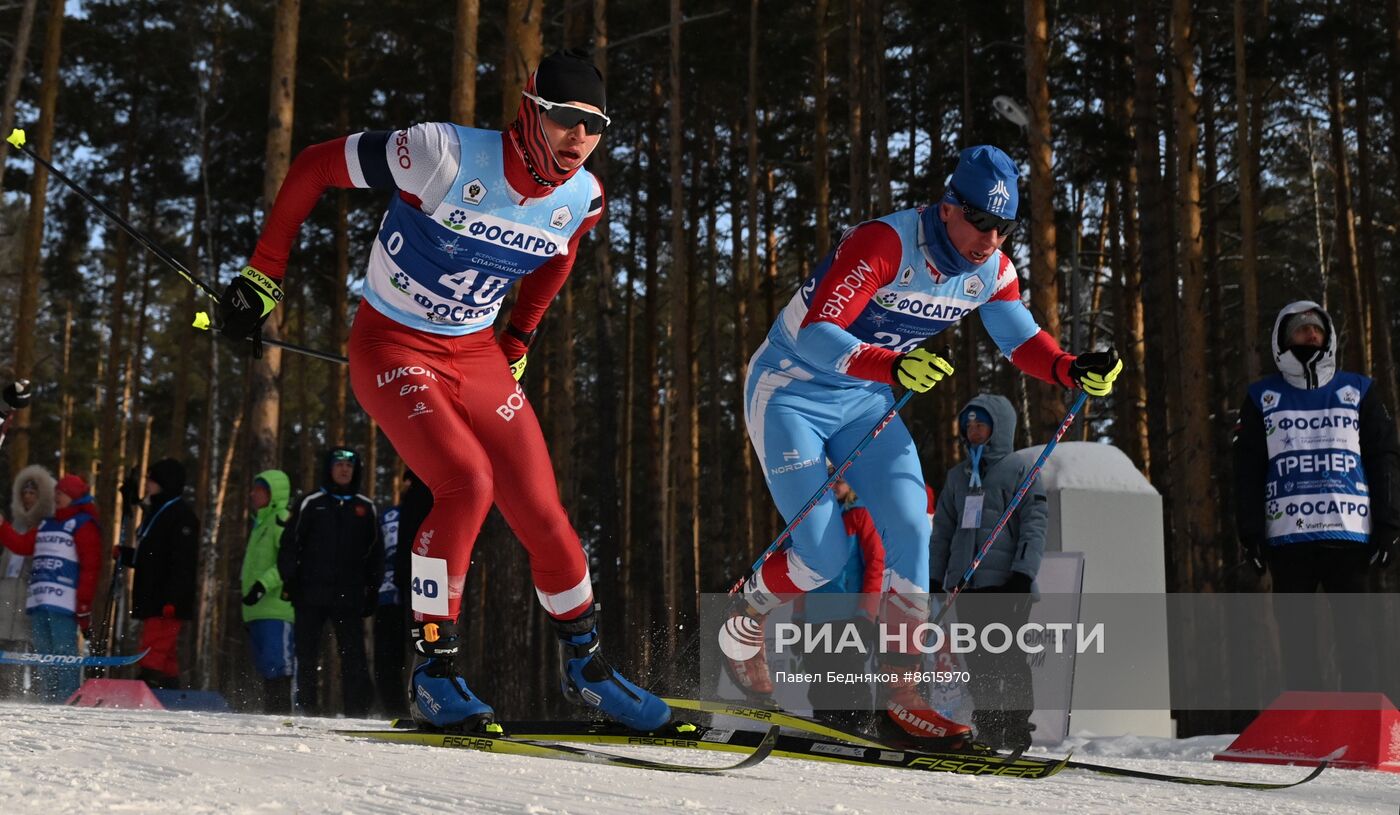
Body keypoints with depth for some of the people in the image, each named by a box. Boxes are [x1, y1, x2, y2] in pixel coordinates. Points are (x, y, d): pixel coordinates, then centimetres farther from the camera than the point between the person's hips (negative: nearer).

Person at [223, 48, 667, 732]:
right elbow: (314, 166, -13)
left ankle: (584, 664, 22)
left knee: (543, 514, -1)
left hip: (478, 355, 5)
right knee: (468, 482, -26)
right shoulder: (447, 155, -24)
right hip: (392, 348, -5)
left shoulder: (581, 200, -7)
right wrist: (263, 276, -10)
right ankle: (431, 669, -11)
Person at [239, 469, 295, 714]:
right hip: (258, 609, 10)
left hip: (277, 606, -10)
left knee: (276, 665, -15)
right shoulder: (260, 523, 25)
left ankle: (281, 713, -18)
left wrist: (264, 584, -26)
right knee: (265, 667, 9)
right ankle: (270, 713, 12)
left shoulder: (282, 519, -6)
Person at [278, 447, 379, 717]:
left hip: (349, 595, 1)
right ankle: (307, 705, 9)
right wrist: (289, 581, -4)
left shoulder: (365, 507, 12)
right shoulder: (311, 503, 6)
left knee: (354, 654, -4)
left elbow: (374, 553, 16)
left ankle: (357, 709, -2)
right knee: (307, 651, 2)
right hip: (312, 593, -1)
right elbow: (290, 543, 5)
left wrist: (372, 590, 9)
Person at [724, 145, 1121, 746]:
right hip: (789, 391, -6)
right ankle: (742, 622, 18)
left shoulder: (991, 271, -7)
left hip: (865, 401, 6)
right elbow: (814, 335, -37)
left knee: (910, 529, -12)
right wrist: (892, 365, -54)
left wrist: (1073, 371, -16)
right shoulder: (883, 245, -29)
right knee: (823, 555, -14)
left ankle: (902, 697, -5)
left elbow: (1023, 340, 6)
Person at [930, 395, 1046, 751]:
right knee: (977, 660, 3)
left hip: (1005, 582, -5)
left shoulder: (1020, 473, 4)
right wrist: (934, 579, 15)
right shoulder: (957, 476, 21)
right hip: (964, 583, 5)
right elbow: (943, 530, 23)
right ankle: (988, 730, 8)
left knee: (1007, 655, -11)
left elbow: (1033, 528, -4)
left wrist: (1023, 574, -15)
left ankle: (1018, 728, -4)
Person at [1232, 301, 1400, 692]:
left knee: (1352, 629, -1)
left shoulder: (1358, 391, 14)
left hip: (1349, 532, 0)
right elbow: (1247, 471, 10)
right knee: (1295, 632, 1)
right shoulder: (1263, 397, 13)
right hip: (1288, 536, 0)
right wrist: (1251, 533, 1)